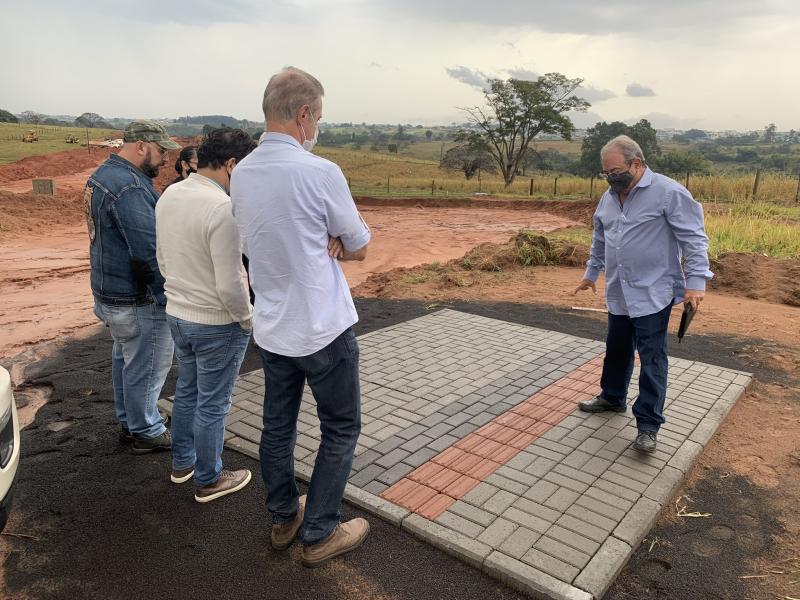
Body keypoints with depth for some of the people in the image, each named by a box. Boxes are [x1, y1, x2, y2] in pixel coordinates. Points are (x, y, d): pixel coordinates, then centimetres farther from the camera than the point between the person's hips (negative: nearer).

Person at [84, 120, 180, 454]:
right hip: (138, 300, -11)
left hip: (111, 290, 11)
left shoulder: (103, 175, 11)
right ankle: (147, 433, 20)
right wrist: (170, 298, -21)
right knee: (146, 368, 4)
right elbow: (151, 253, -27)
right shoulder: (130, 187, -24)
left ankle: (129, 423, 38)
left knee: (125, 360, 22)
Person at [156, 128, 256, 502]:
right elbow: (230, 284, -26)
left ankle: (182, 463, 42)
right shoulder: (222, 208, -26)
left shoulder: (168, 196, 1)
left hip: (177, 314, 8)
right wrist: (247, 319, -10)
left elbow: (162, 260, 11)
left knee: (186, 391, 24)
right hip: (217, 324, -8)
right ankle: (208, 481, 26)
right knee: (212, 405, 9)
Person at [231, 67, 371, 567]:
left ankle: (284, 519, 36)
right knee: (341, 430, 11)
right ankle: (319, 535, 21)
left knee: (278, 427, 19)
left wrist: (321, 241, -1)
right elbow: (360, 248, -7)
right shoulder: (320, 173, -19)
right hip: (324, 330, -7)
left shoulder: (241, 174, 2)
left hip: (271, 329, 7)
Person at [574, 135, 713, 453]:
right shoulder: (608, 198, 9)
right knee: (616, 350, 19)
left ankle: (648, 425, 6)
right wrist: (591, 273, 27)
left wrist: (696, 281, -18)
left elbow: (694, 239, -13)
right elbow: (599, 241, 22)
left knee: (652, 360, -2)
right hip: (618, 294, 7)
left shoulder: (668, 192, -12)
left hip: (653, 294, -6)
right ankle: (612, 397, 38)